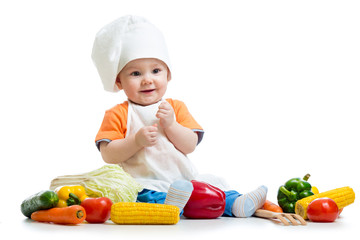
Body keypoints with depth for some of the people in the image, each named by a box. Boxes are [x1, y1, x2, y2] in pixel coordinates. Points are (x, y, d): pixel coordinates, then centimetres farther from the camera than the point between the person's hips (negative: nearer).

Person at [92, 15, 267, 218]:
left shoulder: (176, 107, 13)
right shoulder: (118, 115, 3)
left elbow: (190, 146, 3)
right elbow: (108, 155, -6)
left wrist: (170, 124, -13)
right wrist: (137, 141, -19)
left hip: (183, 178, 6)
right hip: (145, 183, -6)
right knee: (149, 196, -37)